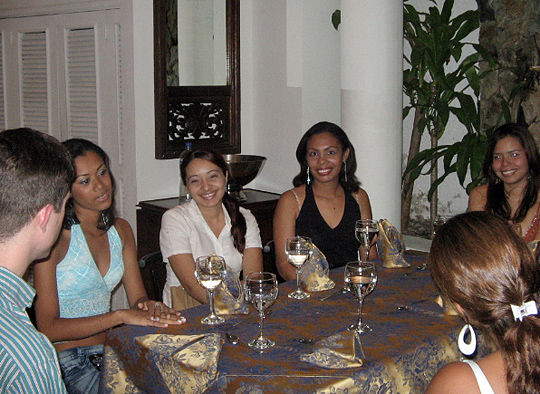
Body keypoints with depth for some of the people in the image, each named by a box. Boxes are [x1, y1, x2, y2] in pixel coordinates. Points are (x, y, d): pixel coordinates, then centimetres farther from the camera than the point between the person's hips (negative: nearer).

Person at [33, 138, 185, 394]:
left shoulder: (121, 230, 10)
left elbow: (137, 298, 12)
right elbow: (48, 328, -16)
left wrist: (149, 306, -12)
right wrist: (120, 316, -23)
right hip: (65, 361, -6)